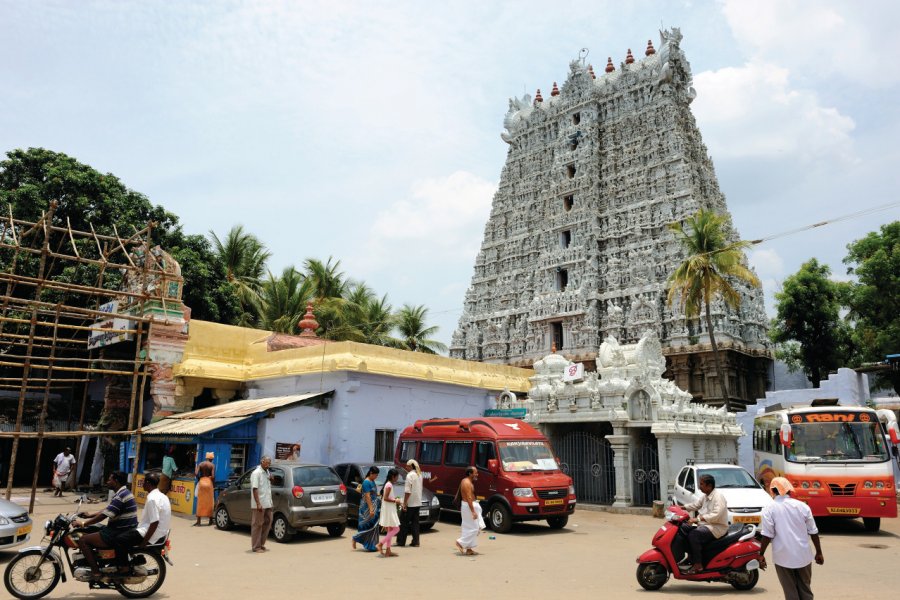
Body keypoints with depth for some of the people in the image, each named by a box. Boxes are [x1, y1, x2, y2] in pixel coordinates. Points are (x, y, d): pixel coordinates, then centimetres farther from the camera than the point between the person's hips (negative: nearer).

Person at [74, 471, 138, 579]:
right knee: (90, 532, 23)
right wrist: (90, 515, 21)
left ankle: (96, 572, -6)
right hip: (122, 530, 10)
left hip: (119, 534, -10)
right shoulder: (124, 492, 13)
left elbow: (104, 515, -21)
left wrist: (83, 523, -12)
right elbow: (107, 510, 24)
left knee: (83, 540, -7)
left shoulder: (120, 496, -20)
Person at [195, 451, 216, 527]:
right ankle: (210, 520, 16)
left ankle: (198, 521, 2)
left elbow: (196, 473, -8)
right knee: (209, 502, 9)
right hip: (209, 483, -2)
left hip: (201, 482, 2)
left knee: (200, 502, 5)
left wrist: (199, 479, 8)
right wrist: (213, 482, 6)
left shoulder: (200, 464, 4)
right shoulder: (212, 465, -3)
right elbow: (213, 476, -12)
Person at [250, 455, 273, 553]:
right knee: (257, 525, 1)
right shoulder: (256, 473, -13)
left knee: (267, 523, 12)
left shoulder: (267, 472, 13)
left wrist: (271, 480, 4)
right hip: (259, 504, -8)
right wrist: (258, 503, -24)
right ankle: (256, 547, 9)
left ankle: (261, 544, 23)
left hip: (267, 504, 8)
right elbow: (255, 489, -19)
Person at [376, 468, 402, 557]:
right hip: (389, 510, -10)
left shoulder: (388, 484, 13)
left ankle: (388, 551, 13)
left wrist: (394, 498, 13)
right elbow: (385, 498, -24)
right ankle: (380, 545, -10)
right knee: (396, 529, -9)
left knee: (390, 530, 12)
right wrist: (395, 501, -14)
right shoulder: (389, 485, -16)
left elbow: (383, 497, 18)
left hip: (389, 511, 10)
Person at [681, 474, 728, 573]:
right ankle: (691, 559, 4)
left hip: (717, 527, -10)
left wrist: (698, 519, -33)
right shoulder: (705, 496, 12)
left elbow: (716, 515, -29)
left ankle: (698, 564, -21)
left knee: (693, 535, -27)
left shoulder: (718, 496, -18)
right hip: (706, 524, 10)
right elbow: (695, 505, 20)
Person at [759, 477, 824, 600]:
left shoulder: (769, 509, -9)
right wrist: (819, 552, 15)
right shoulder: (802, 506, 0)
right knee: (805, 590, 17)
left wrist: (761, 554, -4)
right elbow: (813, 532, 4)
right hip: (803, 556, 3)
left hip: (783, 557, -3)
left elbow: (767, 535, -12)